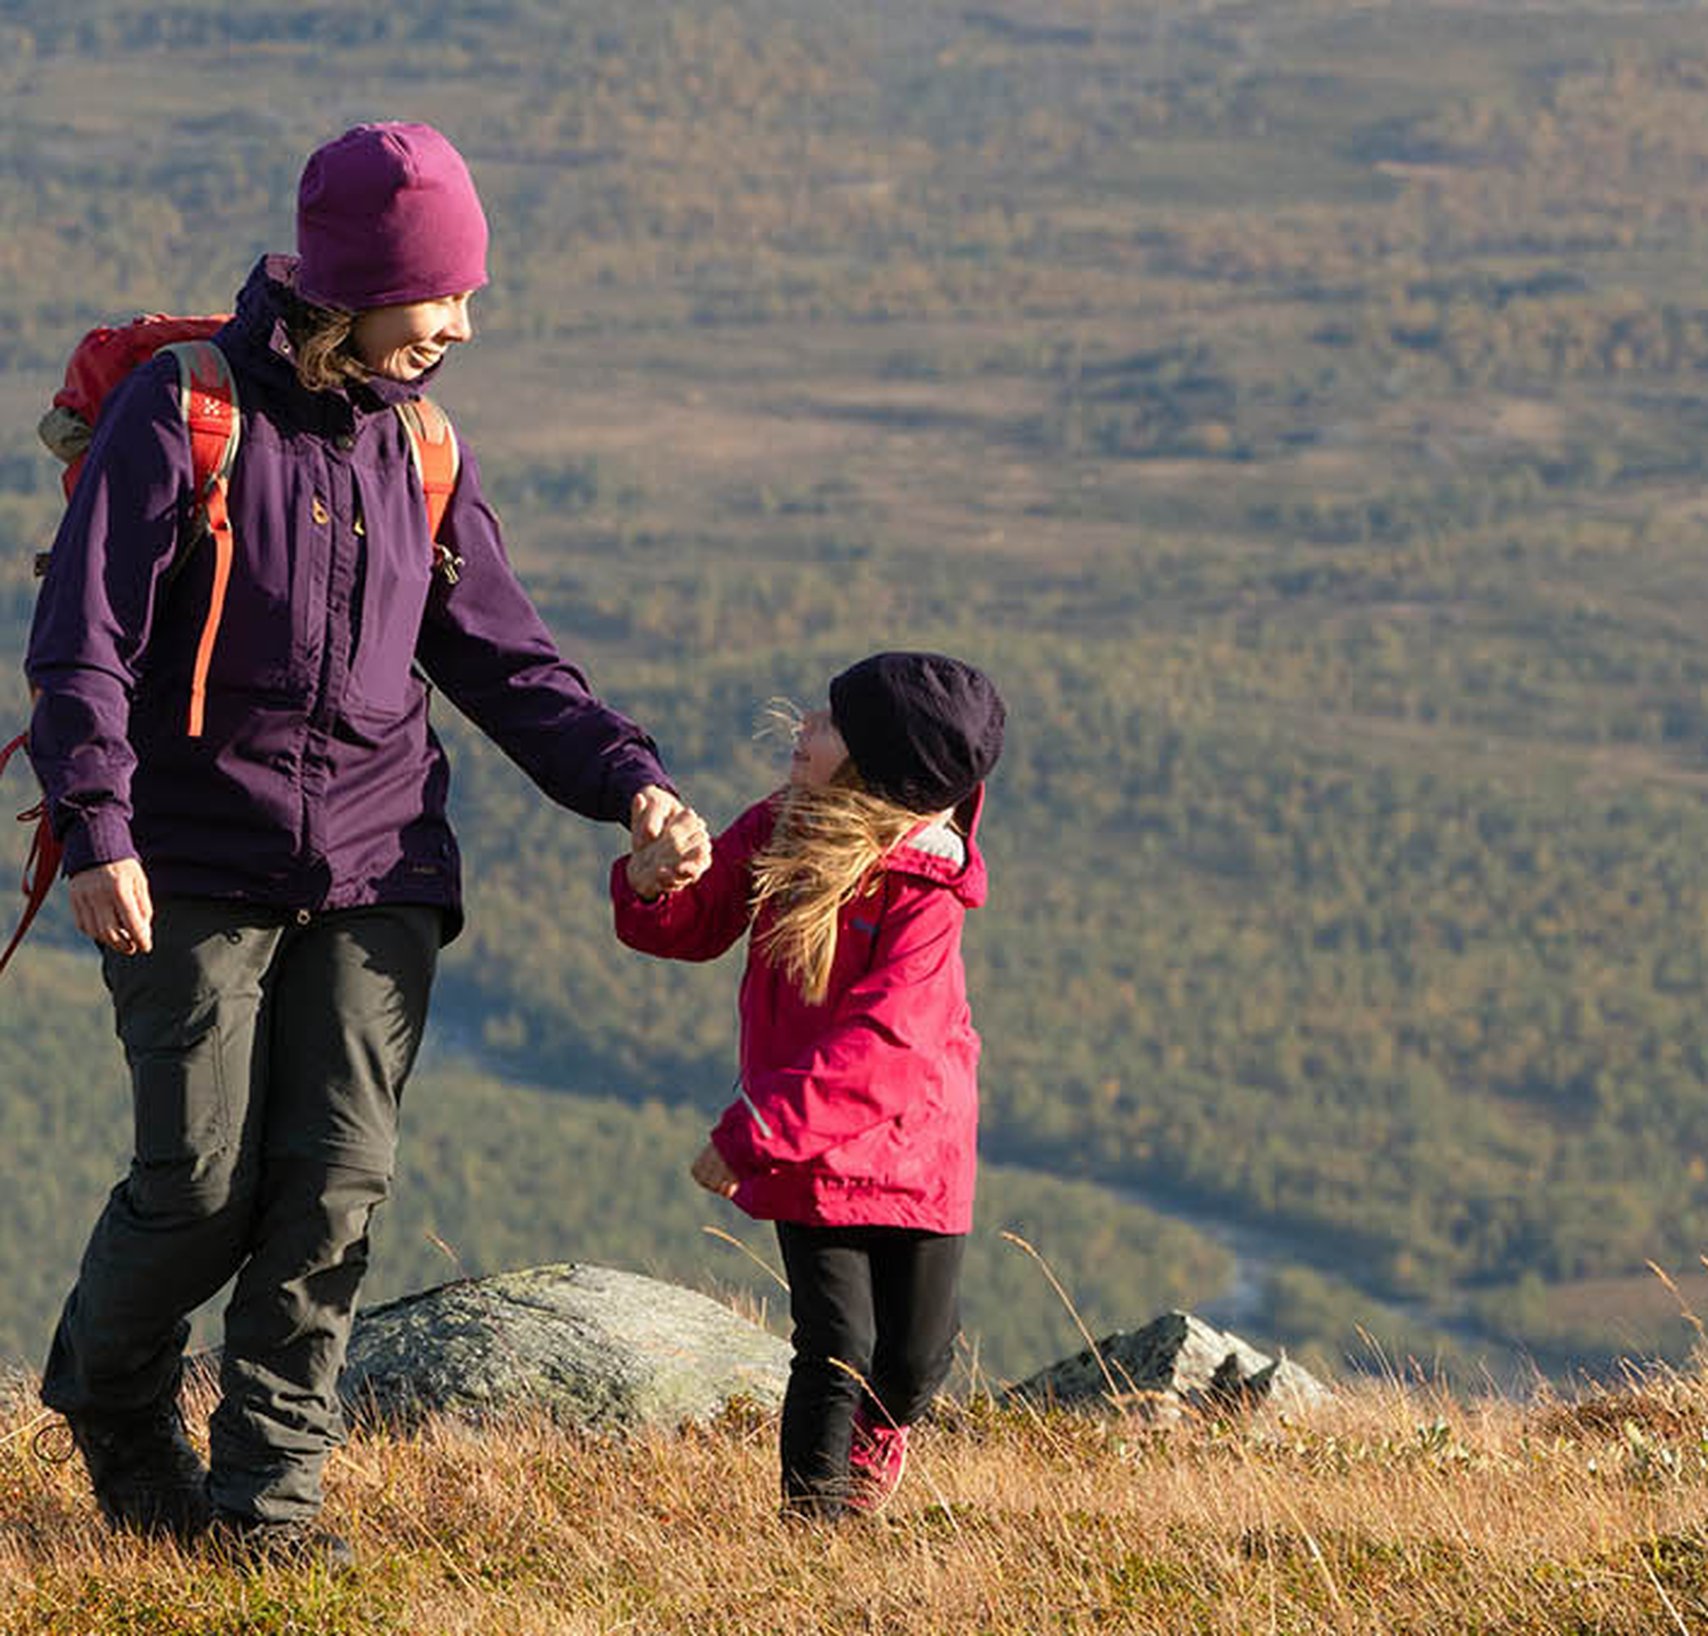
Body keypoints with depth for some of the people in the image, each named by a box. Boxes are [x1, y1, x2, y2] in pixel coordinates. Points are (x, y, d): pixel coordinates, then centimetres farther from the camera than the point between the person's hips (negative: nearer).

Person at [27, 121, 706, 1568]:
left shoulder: (421, 458, 10)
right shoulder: (182, 418, -7)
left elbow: (505, 660, 14)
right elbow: (84, 642, -10)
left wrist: (627, 778, -1)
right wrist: (96, 827, -21)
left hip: (376, 874, 4)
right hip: (197, 871, -4)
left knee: (338, 1181, -6)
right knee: (205, 1186, -4)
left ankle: (269, 1490, 2)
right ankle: (113, 1396, 25)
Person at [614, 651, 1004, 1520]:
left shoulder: (924, 889, -22)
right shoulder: (775, 831, -4)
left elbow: (876, 1038, -27)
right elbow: (692, 930, 7)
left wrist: (755, 1133, -29)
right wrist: (657, 884, -19)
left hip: (911, 1146, -3)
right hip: (807, 1153, 3)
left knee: (915, 1356, 8)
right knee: (838, 1345, -7)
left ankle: (871, 1435, 41)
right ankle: (813, 1514, 9)